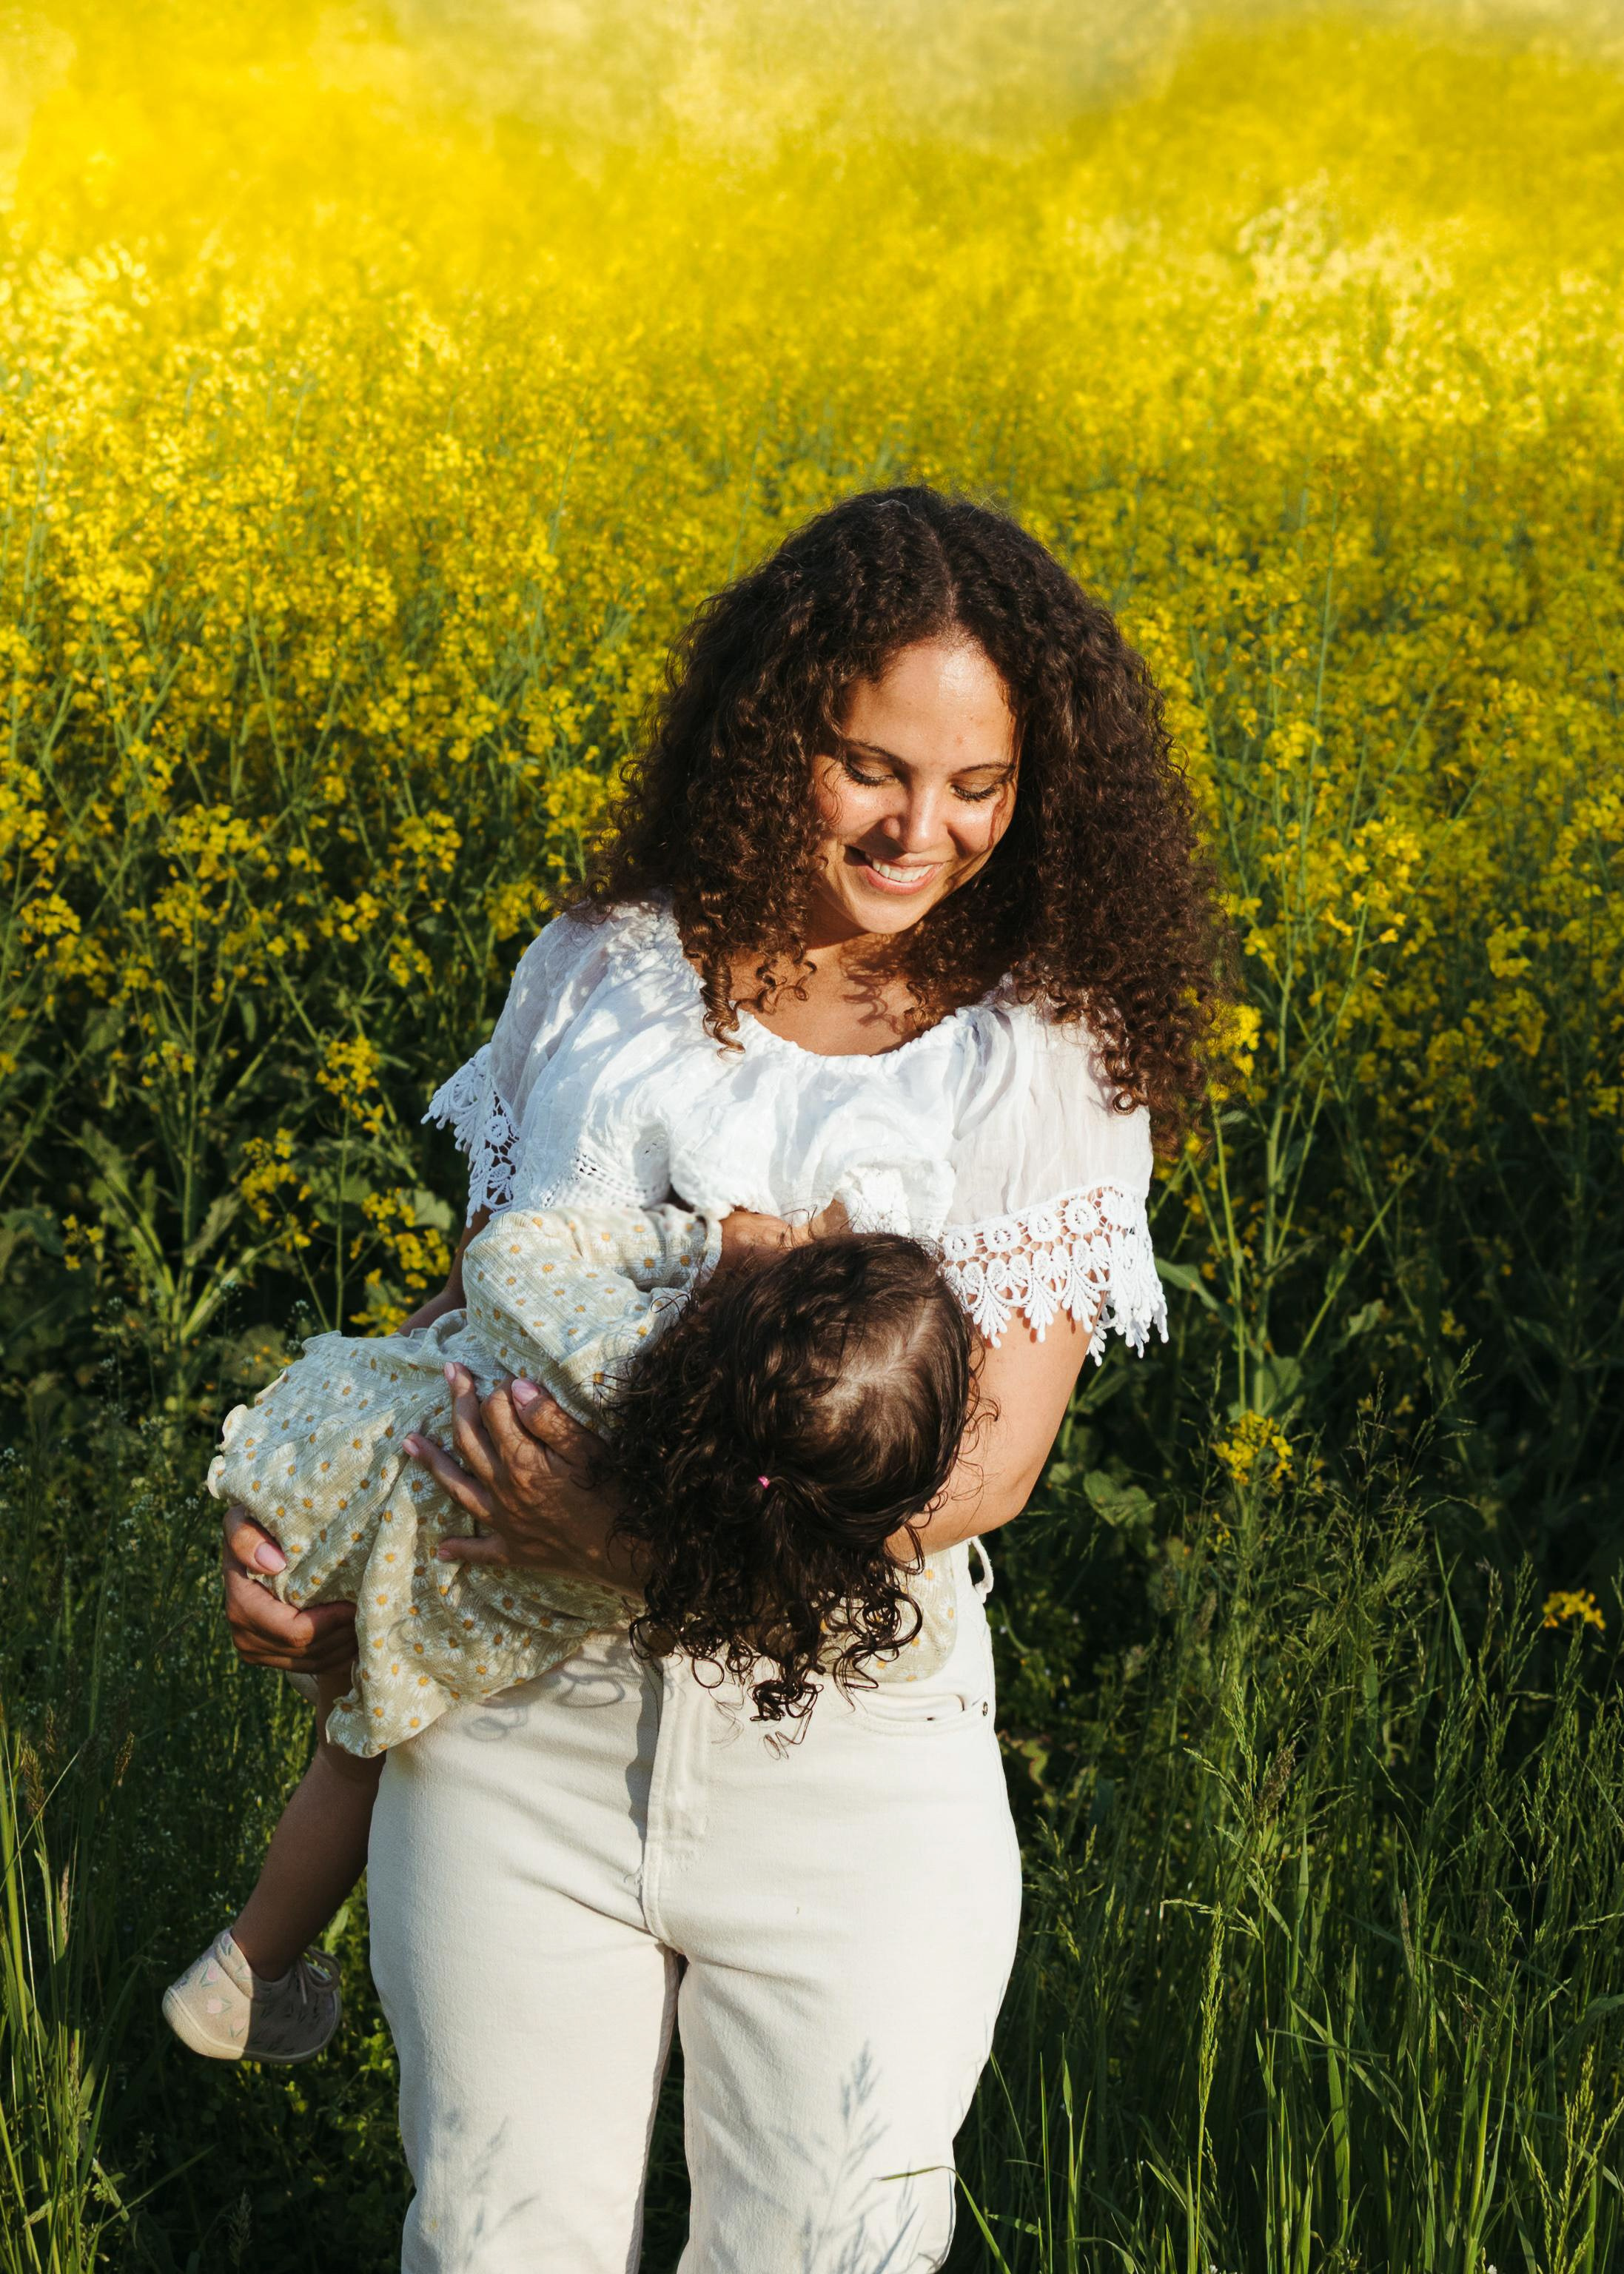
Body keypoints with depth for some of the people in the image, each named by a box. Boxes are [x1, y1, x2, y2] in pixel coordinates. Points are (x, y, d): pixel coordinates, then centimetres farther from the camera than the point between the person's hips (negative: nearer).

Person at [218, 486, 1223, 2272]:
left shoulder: (1050, 1057, -3)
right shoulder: (593, 974, 5)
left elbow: (990, 1458, -9)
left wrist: (643, 1541, -22)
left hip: (851, 1771, -1)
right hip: (518, 1728, 2)